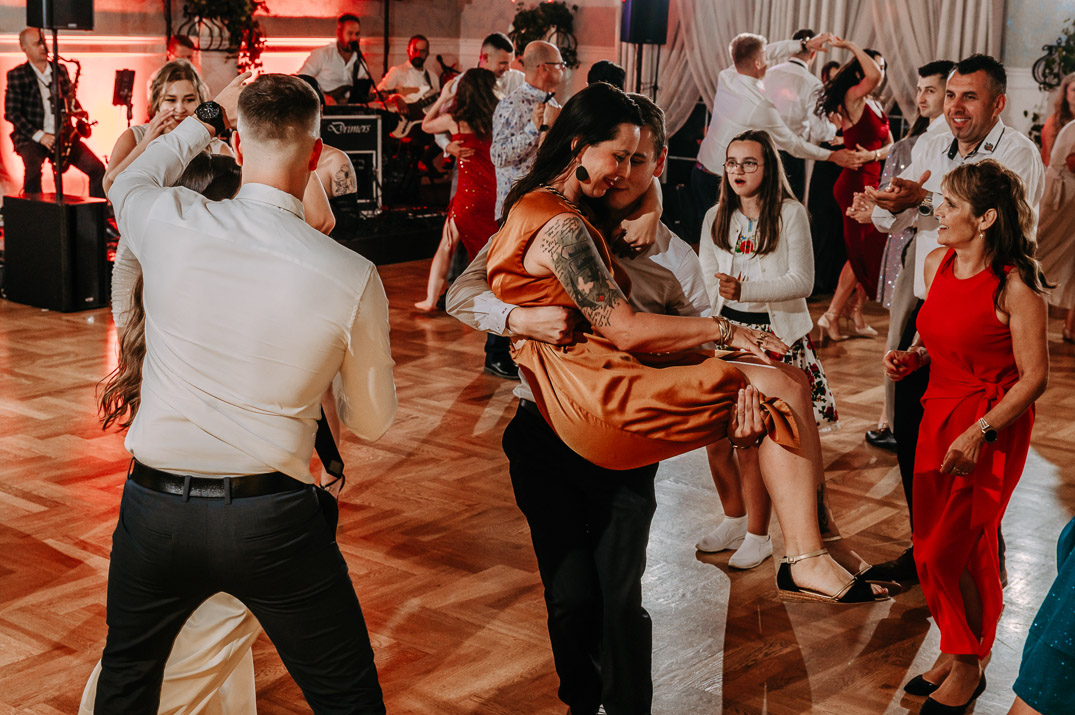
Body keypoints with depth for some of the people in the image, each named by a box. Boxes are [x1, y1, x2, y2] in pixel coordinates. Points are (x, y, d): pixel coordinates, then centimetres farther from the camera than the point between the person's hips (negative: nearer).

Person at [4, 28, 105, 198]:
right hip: (31, 138, -4)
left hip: (63, 135, 4)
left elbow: (71, 99, 22)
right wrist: (39, 135, -16)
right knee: (33, 170, -35)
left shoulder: (60, 70, 14)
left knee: (98, 169, -13)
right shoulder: (16, 75, 1)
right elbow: (11, 112, -4)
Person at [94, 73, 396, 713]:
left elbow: (127, 182, 20)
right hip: (275, 518, -3)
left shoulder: (170, 223, -9)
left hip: (156, 508, 3)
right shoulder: (351, 277, -14)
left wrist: (210, 116, 29)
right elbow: (374, 421, 1)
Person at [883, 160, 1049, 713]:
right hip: (939, 414, 7)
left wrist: (980, 432, -24)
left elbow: (1035, 376, -17)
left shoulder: (1015, 285, -19)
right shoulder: (936, 263, 3)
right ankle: (954, 653, 31)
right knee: (932, 547, 11)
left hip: (992, 427, -7)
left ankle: (968, 669, 21)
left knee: (953, 553, -1)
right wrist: (912, 357, 0)